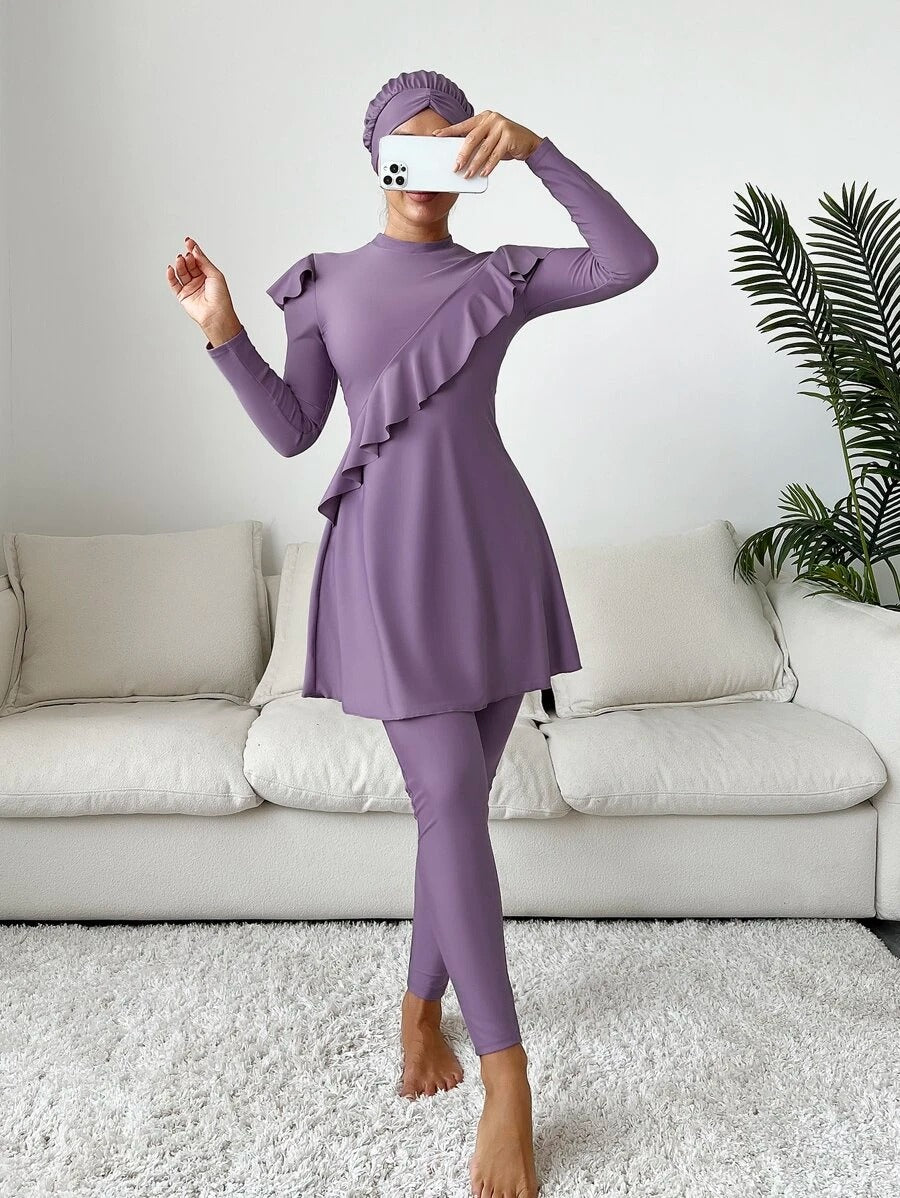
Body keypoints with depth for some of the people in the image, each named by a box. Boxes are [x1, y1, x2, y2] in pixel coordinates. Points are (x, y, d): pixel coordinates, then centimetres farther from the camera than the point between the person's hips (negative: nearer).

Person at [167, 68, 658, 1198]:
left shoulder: (502, 275, 10)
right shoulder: (325, 283, 12)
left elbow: (632, 260, -5)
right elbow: (291, 429, 8)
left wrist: (537, 150, -9)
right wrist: (224, 332, -3)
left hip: (491, 547, 2)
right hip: (389, 552, -1)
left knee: (459, 795, 6)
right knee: (451, 797, -8)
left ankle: (420, 1004, 27)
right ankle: (507, 1076, -1)